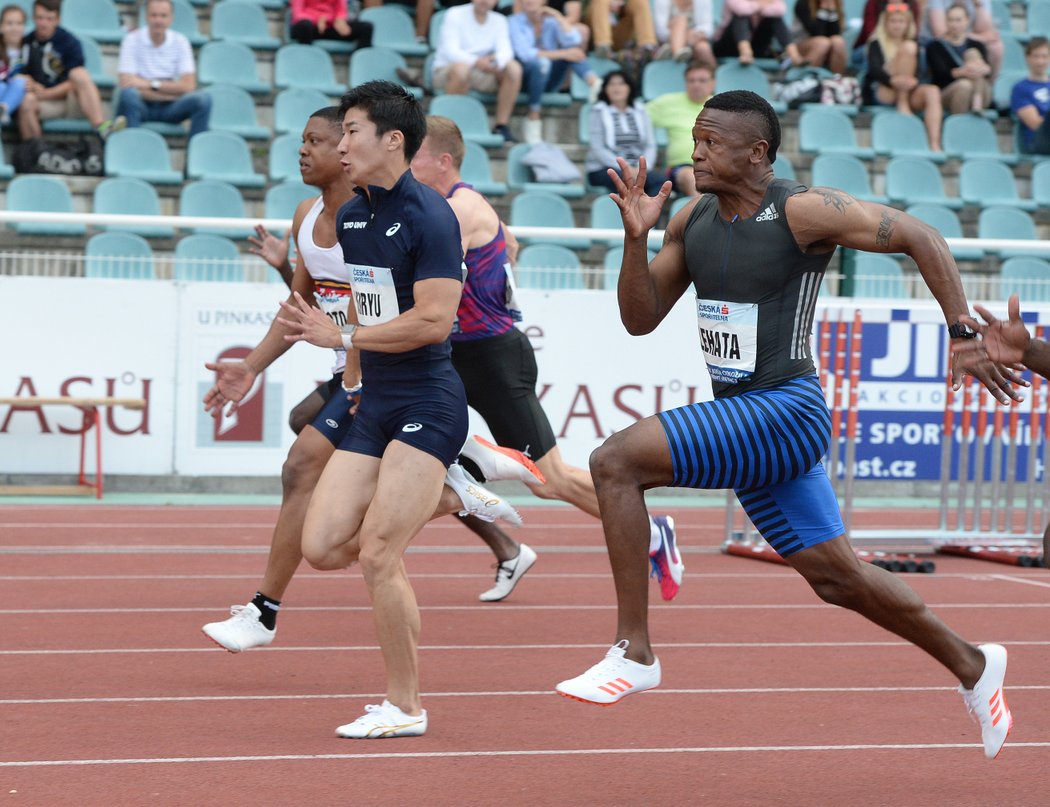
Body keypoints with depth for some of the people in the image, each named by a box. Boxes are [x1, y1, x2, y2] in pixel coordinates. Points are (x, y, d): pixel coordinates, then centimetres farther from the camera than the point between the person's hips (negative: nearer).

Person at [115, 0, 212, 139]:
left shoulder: (180, 41, 2)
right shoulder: (132, 39, -6)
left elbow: (188, 86, -5)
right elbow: (127, 83, -16)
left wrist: (153, 85, -15)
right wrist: (171, 90, -14)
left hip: (169, 107, 3)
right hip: (141, 105, -2)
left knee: (203, 99, -25)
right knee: (129, 94, -36)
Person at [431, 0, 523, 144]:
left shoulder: (499, 20, 4)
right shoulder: (455, 15, -10)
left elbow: (506, 50, -10)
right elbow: (450, 51, -22)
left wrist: (497, 60, -36)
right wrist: (475, 61, -39)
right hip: (446, 71, -4)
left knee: (514, 68, -19)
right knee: (461, 67, -39)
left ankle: (502, 125, -17)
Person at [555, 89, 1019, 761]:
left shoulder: (803, 211, -13)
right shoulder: (692, 221, 8)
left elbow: (920, 237, -10)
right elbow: (640, 319, 11)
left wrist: (964, 339, -13)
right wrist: (636, 237, -5)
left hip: (785, 411, -8)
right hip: (744, 420, 8)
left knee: (616, 461, -20)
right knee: (835, 575, 16)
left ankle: (633, 653, -14)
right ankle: (973, 666, 35)